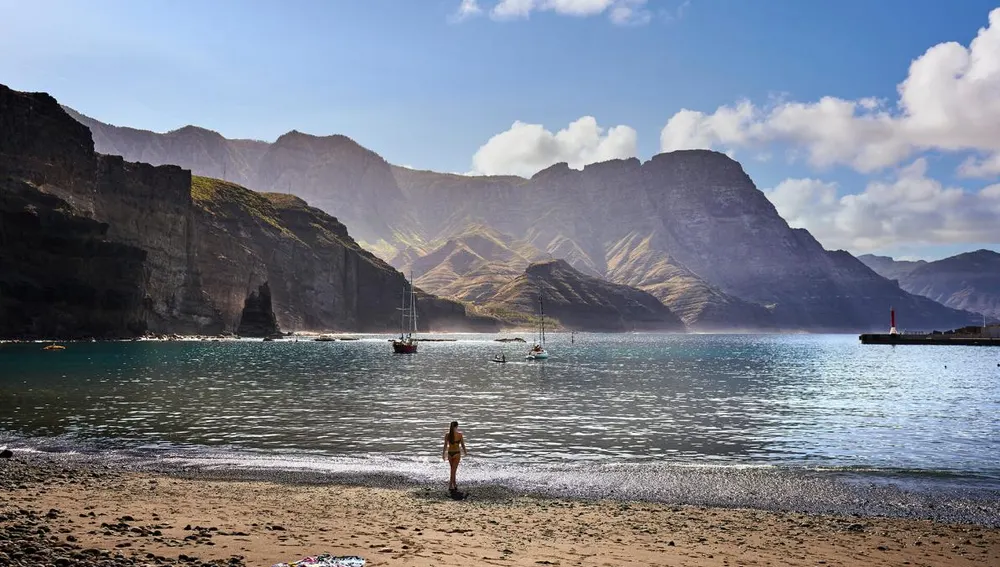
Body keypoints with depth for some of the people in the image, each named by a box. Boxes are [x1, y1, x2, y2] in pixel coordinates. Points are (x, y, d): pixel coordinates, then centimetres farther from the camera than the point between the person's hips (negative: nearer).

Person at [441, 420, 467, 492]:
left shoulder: (447, 435, -4)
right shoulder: (459, 434, -11)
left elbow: (445, 446, -3)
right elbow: (462, 444, -3)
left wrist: (443, 454, 7)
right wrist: (465, 452, 14)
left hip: (449, 453, 3)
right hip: (456, 453, -3)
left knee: (453, 469, 19)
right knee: (454, 470, -1)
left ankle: (454, 484, 29)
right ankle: (450, 485, -10)